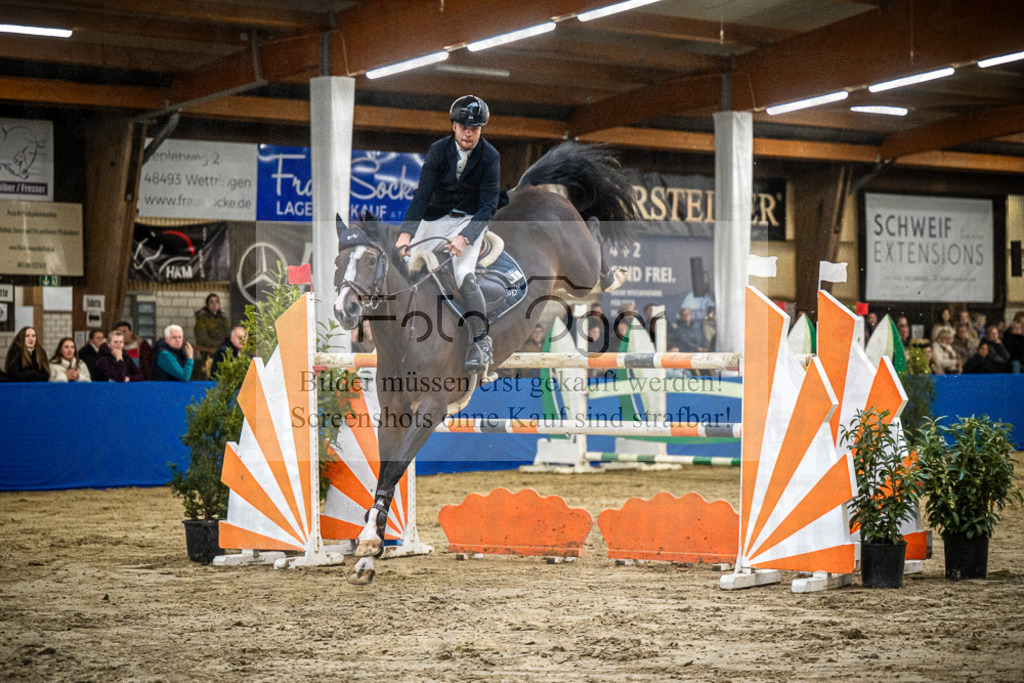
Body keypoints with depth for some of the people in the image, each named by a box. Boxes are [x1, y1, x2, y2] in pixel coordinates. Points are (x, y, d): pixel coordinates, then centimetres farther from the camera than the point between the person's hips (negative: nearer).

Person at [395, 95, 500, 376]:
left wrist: (464, 237, -34)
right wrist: (406, 232, -30)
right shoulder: (439, 150, -10)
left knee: (463, 274, -26)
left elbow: (488, 205, -19)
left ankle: (482, 343, -24)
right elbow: (422, 193, -16)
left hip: (470, 220, -3)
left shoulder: (490, 157, -14)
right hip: (437, 217, 3)